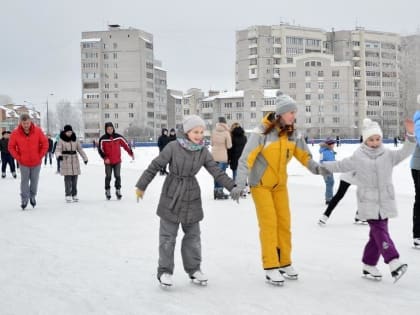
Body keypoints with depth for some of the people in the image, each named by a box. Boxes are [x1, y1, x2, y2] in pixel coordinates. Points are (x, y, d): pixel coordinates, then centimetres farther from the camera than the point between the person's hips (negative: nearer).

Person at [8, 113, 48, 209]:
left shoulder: (37, 131, -12)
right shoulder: (15, 133, -12)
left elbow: (45, 143, -2)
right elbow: (11, 147, -1)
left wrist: (40, 156, -4)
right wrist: (18, 158, -6)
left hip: (36, 162, 1)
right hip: (23, 163, -1)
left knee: (34, 180, 10)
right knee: (24, 181, -1)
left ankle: (33, 197, 29)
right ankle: (24, 200, 8)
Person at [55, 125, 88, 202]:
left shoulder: (75, 139, 9)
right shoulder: (61, 140, -3)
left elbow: (80, 149, 15)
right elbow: (58, 149, -11)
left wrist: (85, 158, 16)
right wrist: (59, 155, -32)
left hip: (75, 161, 4)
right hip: (65, 161, -4)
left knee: (74, 179, 6)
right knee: (68, 179, -8)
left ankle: (74, 194, 15)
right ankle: (68, 195, -3)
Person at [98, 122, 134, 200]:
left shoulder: (118, 137, -2)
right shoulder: (103, 139, -8)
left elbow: (125, 144, 6)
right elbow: (100, 150, -5)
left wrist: (131, 153, 8)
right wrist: (105, 158, -17)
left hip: (117, 161, 1)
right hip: (108, 162, -1)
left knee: (117, 176, 2)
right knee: (108, 176, 5)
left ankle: (118, 190, 14)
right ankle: (107, 191, 17)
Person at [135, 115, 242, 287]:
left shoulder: (203, 152, -2)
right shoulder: (173, 147, -14)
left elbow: (216, 171, -1)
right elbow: (155, 166, -9)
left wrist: (232, 187, -10)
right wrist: (141, 186, -5)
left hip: (191, 198, 4)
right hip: (171, 196, -4)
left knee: (193, 235, 12)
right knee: (168, 235, 4)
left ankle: (194, 268, 25)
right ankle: (165, 271, 15)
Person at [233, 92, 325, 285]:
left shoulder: (293, 134, -3)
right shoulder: (262, 132, -22)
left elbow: (304, 156, -2)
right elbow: (246, 159, -23)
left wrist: (316, 168, -23)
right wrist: (239, 184, -28)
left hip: (280, 184, 6)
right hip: (260, 184, -6)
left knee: (284, 222, 8)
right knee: (269, 223, -8)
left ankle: (284, 262, 22)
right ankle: (271, 268, -2)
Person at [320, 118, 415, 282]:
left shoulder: (388, 155, 6)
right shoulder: (358, 157, 3)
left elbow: (404, 152, -7)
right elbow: (340, 165, 12)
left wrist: (410, 135, -22)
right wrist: (319, 166, 13)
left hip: (385, 201, 3)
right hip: (368, 202, -3)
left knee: (377, 234, 6)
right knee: (380, 231, -13)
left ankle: (369, 265, 17)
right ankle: (394, 263, -20)